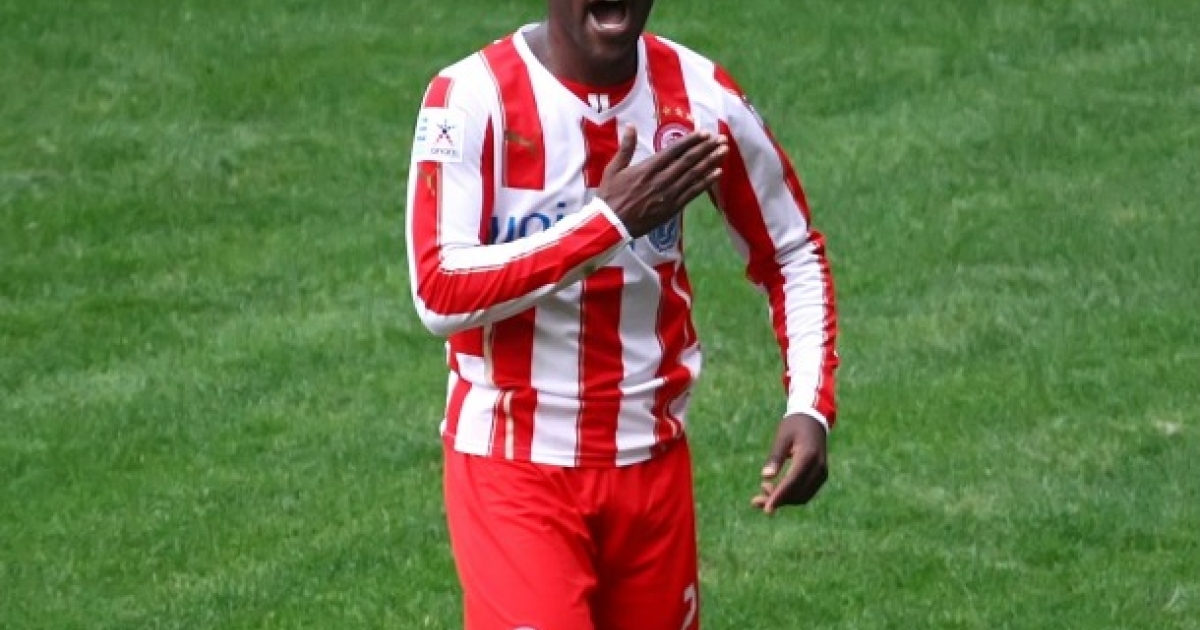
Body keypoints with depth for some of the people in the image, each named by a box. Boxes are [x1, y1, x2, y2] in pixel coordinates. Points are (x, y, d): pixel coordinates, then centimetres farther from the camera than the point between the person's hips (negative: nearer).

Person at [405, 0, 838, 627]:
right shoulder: (472, 97, -13)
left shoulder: (701, 96, -2)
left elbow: (791, 257, 11)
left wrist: (810, 407, -4)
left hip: (652, 462, 4)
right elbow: (439, 293, -23)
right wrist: (608, 221, -27)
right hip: (513, 468, -4)